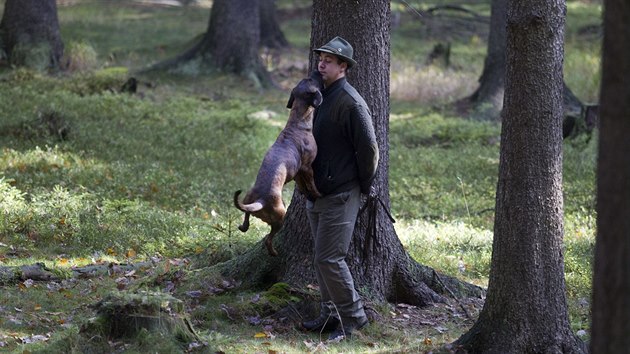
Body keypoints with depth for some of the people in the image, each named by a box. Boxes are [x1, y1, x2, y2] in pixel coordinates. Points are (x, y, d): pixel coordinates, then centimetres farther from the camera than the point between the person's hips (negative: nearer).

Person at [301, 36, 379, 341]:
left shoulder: (350, 103, -17)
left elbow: (369, 149, -17)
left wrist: (363, 186, -8)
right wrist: (308, 183, 15)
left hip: (340, 195, -9)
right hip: (317, 193, 9)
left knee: (329, 259, -10)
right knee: (322, 258, 14)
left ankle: (352, 316, 2)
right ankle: (330, 314, 24)